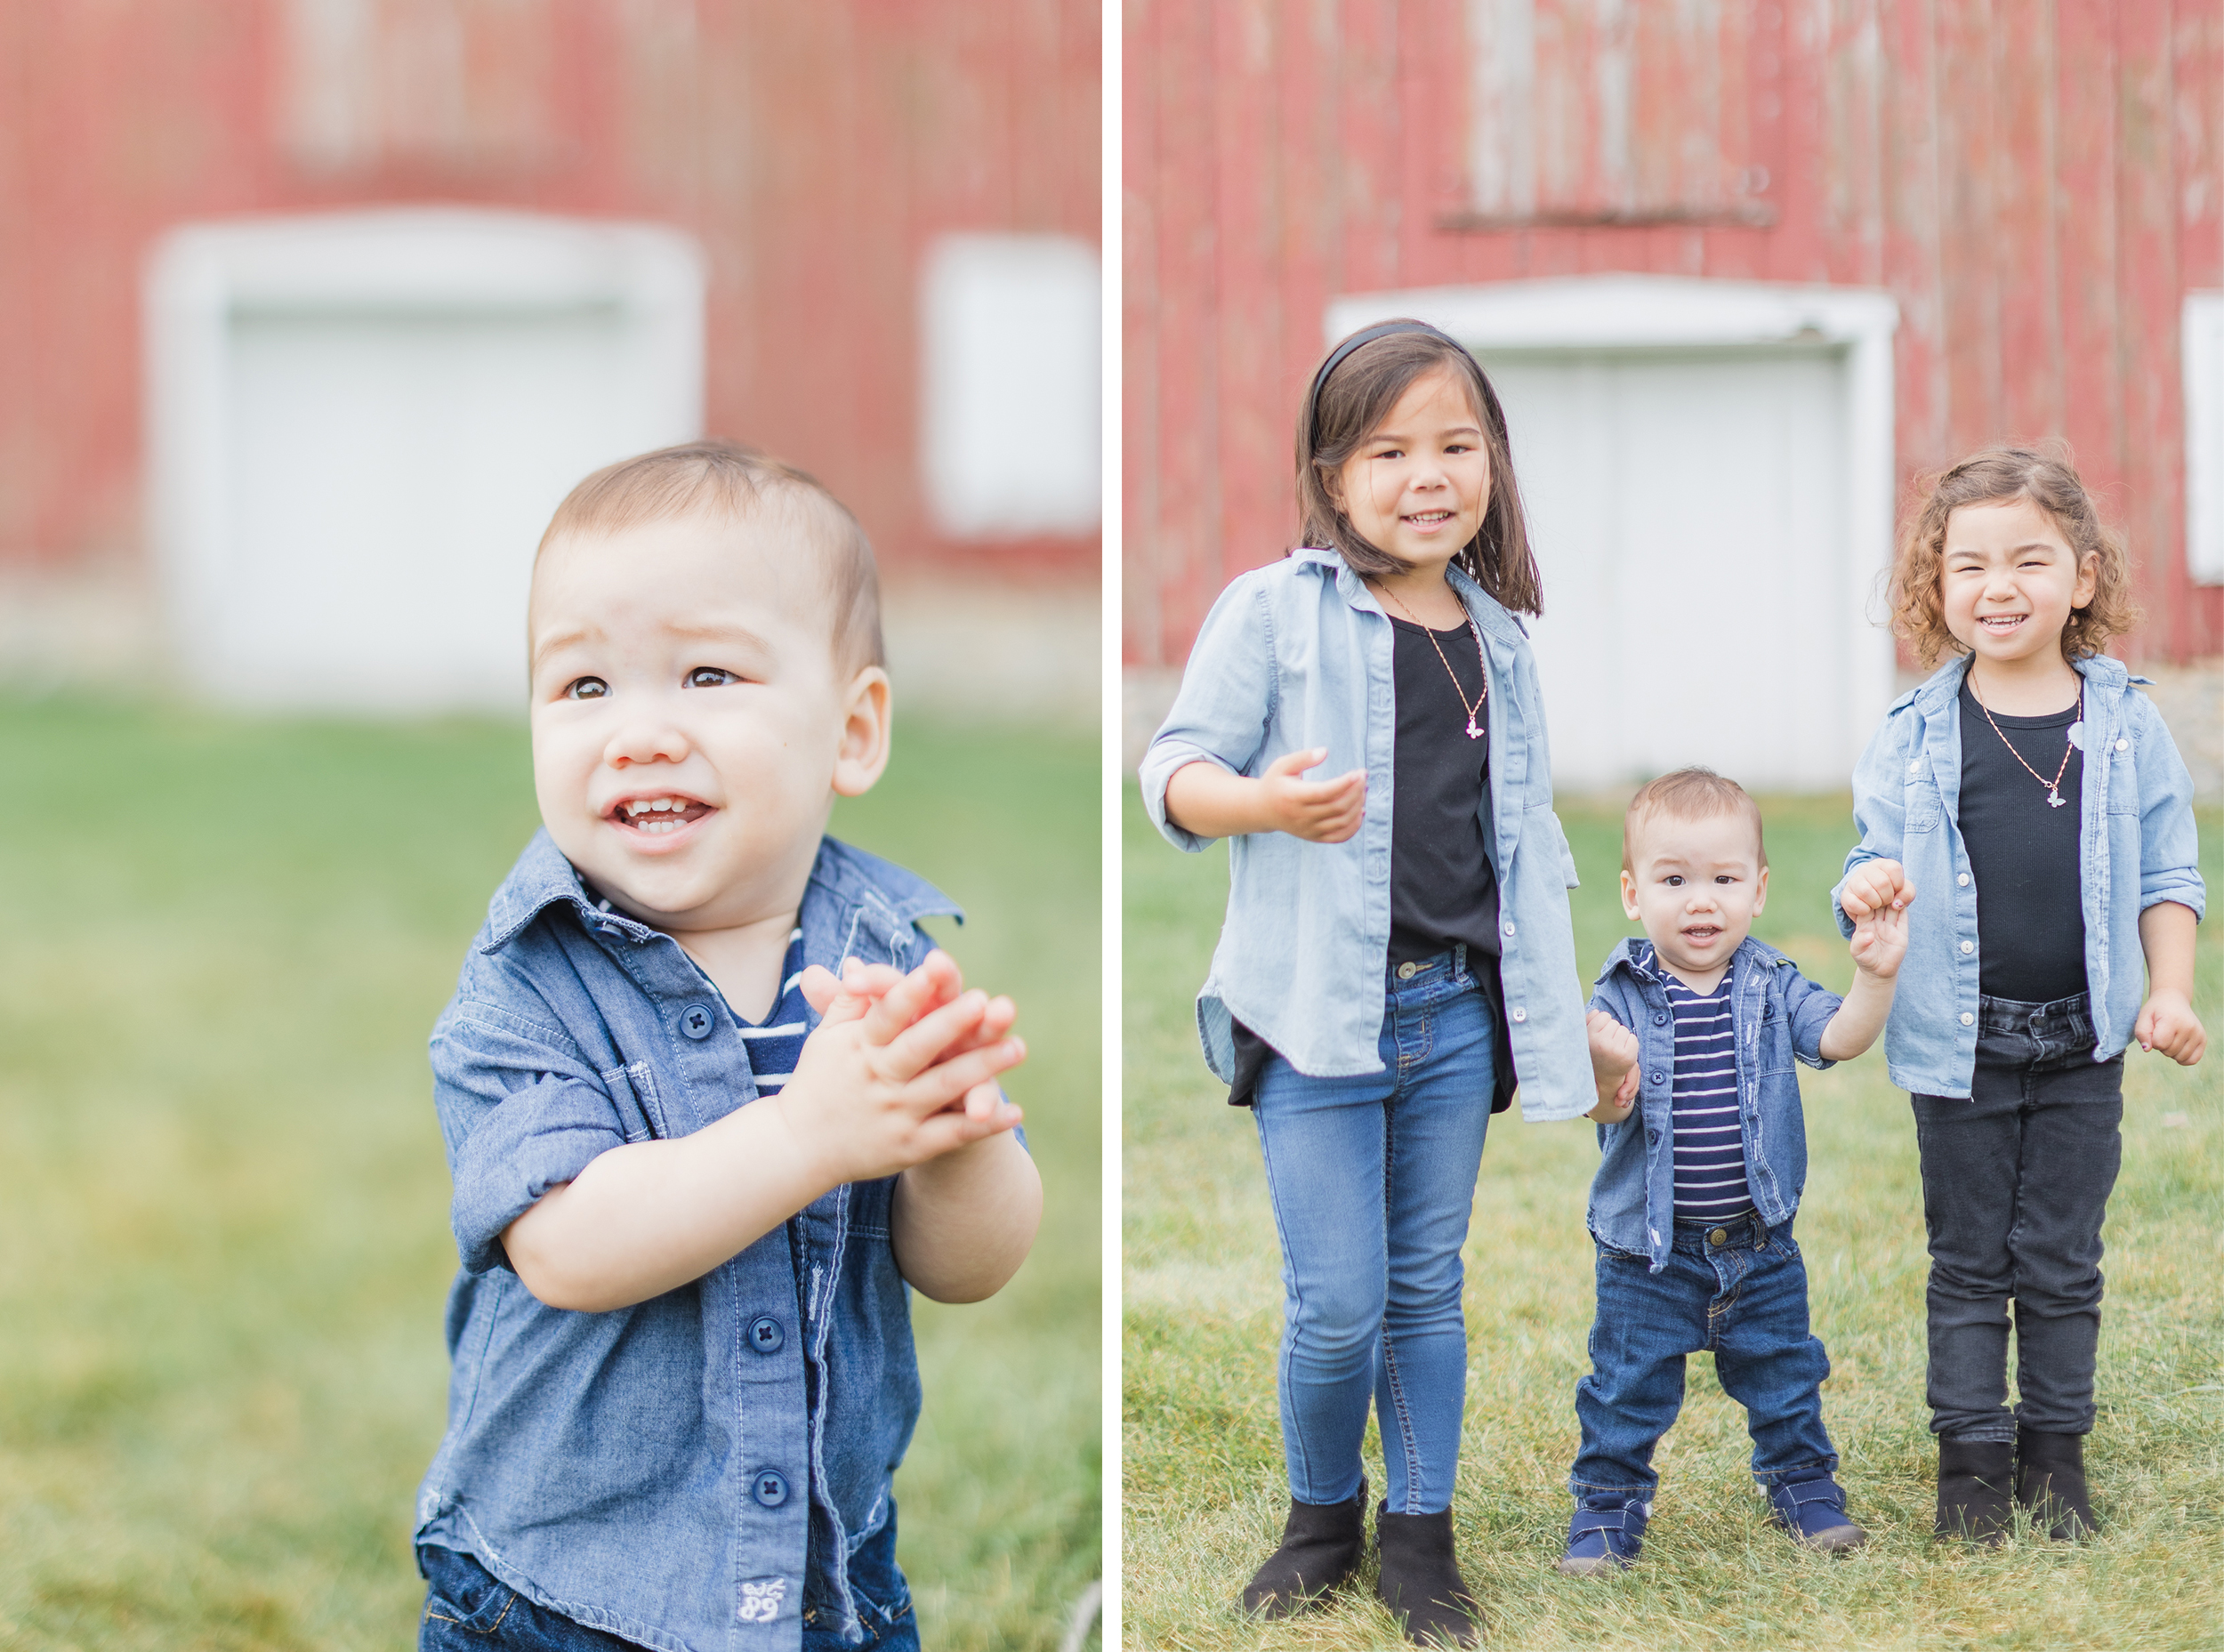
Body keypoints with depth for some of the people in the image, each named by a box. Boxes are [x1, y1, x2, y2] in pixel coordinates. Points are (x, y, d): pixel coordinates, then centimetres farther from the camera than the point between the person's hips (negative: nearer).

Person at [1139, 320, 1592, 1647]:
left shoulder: (1500, 638, 9)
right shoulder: (1274, 613, -7)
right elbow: (1176, 769, -8)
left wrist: (1570, 1012, 15)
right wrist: (1266, 802, -30)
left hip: (1456, 1013, 4)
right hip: (1319, 1010, -4)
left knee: (1428, 1288, 12)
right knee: (1337, 1306, -3)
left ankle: (1421, 1536, 24)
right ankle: (1324, 1515, 21)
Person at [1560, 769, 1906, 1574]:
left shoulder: (1772, 989, -2)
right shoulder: (1621, 999, -10)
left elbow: (1839, 1037, -16)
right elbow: (1607, 1110, -18)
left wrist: (1875, 976, -32)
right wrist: (1605, 1073, -40)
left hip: (1759, 1243, 2)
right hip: (1647, 1247, -2)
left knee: (1782, 1373, 16)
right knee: (1629, 1385, 5)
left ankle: (1801, 1478, 36)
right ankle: (1609, 1501, 22)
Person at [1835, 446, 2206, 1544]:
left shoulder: (2126, 724, 1)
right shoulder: (1915, 738, -2)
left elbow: (2166, 874, 6)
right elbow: (1879, 864, 4)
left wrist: (2170, 991, -4)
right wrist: (1865, 896, -19)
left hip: (2082, 1043, 0)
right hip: (1959, 1043, 0)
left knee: (2062, 1262, 8)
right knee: (1969, 1262, 8)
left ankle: (2056, 1453, 20)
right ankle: (1971, 1458, 17)